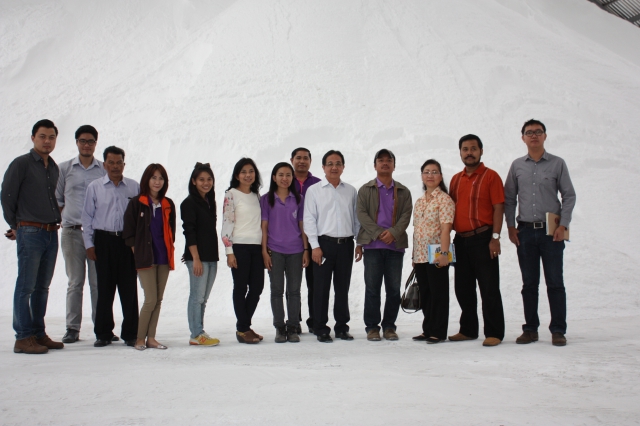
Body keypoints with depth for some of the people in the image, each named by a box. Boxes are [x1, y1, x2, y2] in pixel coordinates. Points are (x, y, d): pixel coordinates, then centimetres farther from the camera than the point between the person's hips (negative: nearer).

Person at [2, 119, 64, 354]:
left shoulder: (54, 168, 14)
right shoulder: (21, 164, -6)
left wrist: (56, 219, 13)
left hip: (51, 233, 7)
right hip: (30, 232, -7)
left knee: (42, 287, 11)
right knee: (26, 286, -4)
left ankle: (38, 334, 19)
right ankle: (23, 338, 0)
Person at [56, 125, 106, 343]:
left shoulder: (104, 170, 7)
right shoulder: (64, 169, 9)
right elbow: (57, 199, 13)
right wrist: (65, 218, 0)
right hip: (72, 232, 0)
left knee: (98, 281, 0)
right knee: (75, 281, 4)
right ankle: (72, 328, 9)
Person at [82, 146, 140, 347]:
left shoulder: (134, 187, 4)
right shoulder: (94, 187, 6)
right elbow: (87, 217, 8)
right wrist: (89, 244, 2)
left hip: (127, 241, 0)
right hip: (103, 241, 1)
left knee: (129, 288, 2)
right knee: (104, 289, 5)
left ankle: (130, 333, 11)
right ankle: (103, 334, 15)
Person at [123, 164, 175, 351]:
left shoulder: (168, 205, 9)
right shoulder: (136, 203, -3)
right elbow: (128, 232, -2)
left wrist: (169, 249, 7)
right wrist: (136, 252, -6)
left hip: (164, 258, 5)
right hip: (145, 258, -4)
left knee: (158, 300, 6)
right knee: (151, 299, -8)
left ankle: (151, 338, 15)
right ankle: (140, 338, 6)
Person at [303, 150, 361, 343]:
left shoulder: (351, 191, 11)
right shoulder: (314, 191, 3)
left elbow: (356, 218, 14)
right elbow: (309, 219, -1)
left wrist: (360, 243, 8)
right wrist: (315, 246, -9)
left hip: (346, 244, 3)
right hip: (324, 243, -3)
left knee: (343, 288, 10)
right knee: (321, 288, 1)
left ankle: (342, 327, 20)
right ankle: (321, 329, 10)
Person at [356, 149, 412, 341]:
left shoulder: (403, 192, 12)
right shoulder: (365, 190, 8)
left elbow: (406, 215, 2)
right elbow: (361, 214, -2)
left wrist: (393, 232, -15)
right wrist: (378, 233, -14)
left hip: (396, 245, 2)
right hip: (372, 245, -2)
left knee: (394, 289, 4)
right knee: (372, 288, 1)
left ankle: (389, 326, 14)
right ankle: (372, 327, 9)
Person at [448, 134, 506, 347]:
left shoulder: (490, 176, -3)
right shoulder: (455, 179, 15)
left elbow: (498, 208, -8)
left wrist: (495, 237, -15)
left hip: (482, 238, -6)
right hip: (460, 240, 6)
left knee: (489, 288, -3)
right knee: (463, 288, 11)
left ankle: (494, 333, 4)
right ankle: (468, 330, 23)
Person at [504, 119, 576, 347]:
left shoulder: (557, 163, 2)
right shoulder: (517, 165, 8)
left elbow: (569, 195, 1)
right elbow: (509, 198, 11)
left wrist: (563, 225, -8)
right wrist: (510, 226, 2)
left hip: (551, 231, -2)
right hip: (525, 231, 2)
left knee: (555, 282, 0)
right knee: (529, 283, 7)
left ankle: (558, 330, 7)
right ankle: (530, 329, 15)